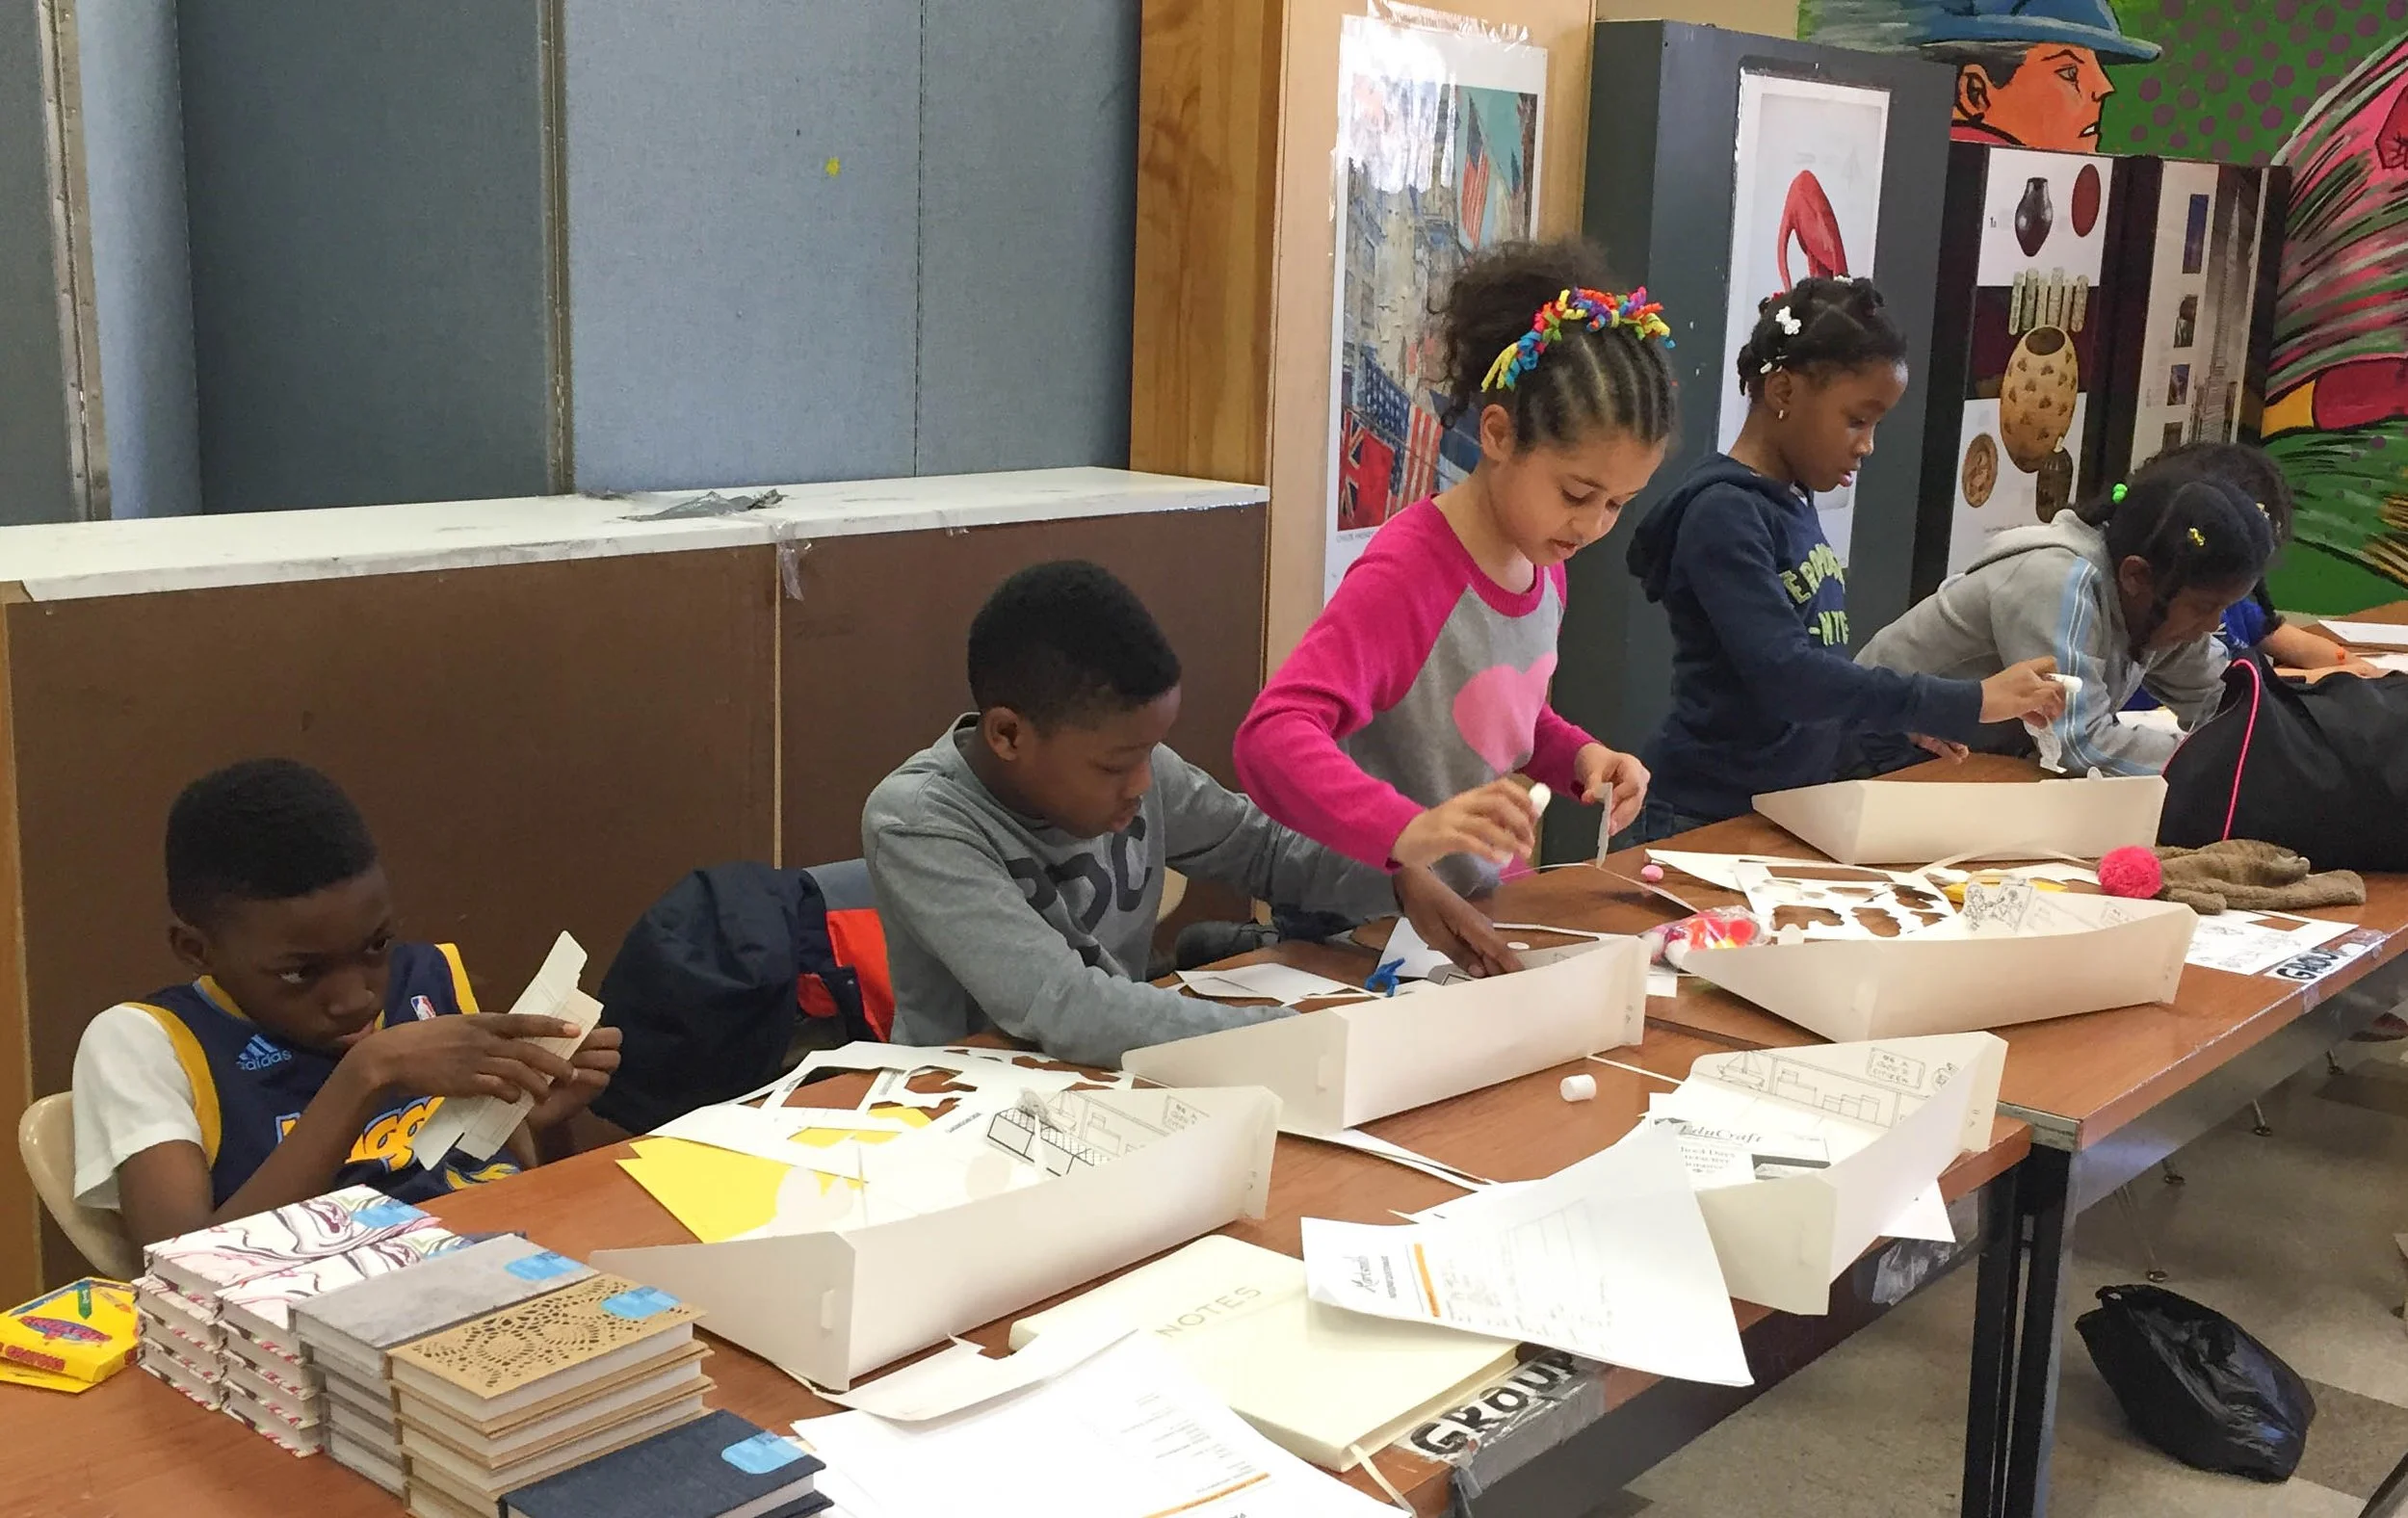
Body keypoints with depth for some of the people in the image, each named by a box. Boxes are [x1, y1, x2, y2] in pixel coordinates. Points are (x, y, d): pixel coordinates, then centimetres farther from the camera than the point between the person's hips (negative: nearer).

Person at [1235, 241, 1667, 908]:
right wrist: (1408, 829, -45)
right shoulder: (1406, 572, -19)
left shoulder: (1544, 558, 5)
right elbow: (1272, 736, -31)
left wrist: (1579, 756, 3)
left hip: (1487, 915, 6)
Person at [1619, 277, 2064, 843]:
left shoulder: (1793, 504, 10)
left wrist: (1904, 716, 8)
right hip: (1703, 824, -8)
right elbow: (1783, 674, -28)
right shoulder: (1724, 512, -16)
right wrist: (1970, 703, -28)